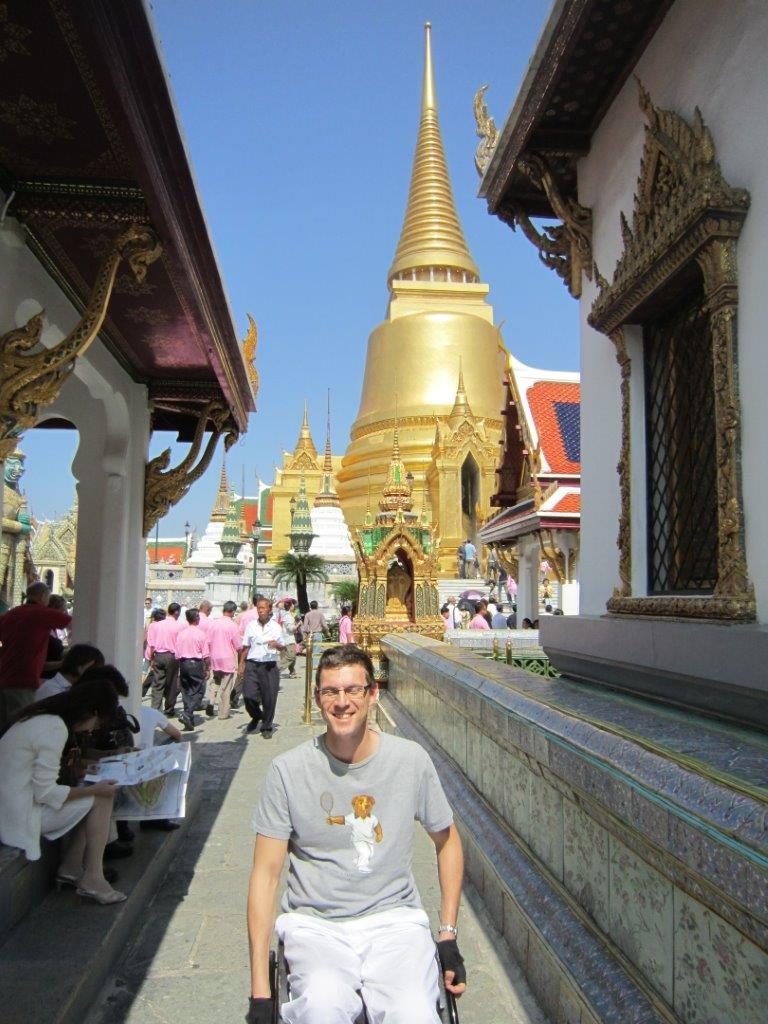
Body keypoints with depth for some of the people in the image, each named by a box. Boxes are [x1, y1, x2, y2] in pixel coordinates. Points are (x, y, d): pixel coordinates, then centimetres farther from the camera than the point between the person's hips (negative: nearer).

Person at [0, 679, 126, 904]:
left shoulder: (40, 716, 7)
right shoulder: (55, 729, -22)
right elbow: (45, 792, -21)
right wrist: (94, 789, -12)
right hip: (21, 818, -9)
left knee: (95, 797, 8)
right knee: (102, 799, -6)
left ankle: (70, 868, 9)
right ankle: (92, 879, -1)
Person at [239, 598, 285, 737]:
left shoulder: (276, 627, 2)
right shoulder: (251, 626, 5)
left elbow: (282, 647, 8)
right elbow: (246, 647, 11)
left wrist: (276, 645, -14)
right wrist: (242, 664, 7)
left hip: (270, 666, -1)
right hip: (252, 664, 1)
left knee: (269, 698, 2)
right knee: (249, 696, -6)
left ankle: (267, 727, 22)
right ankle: (256, 717, 26)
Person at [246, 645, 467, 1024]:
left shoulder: (411, 760, -2)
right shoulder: (288, 770, -6)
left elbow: (447, 840, 12)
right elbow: (266, 873, -4)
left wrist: (448, 936, 7)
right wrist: (259, 990, -8)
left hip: (394, 918, 1)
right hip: (315, 924, -1)